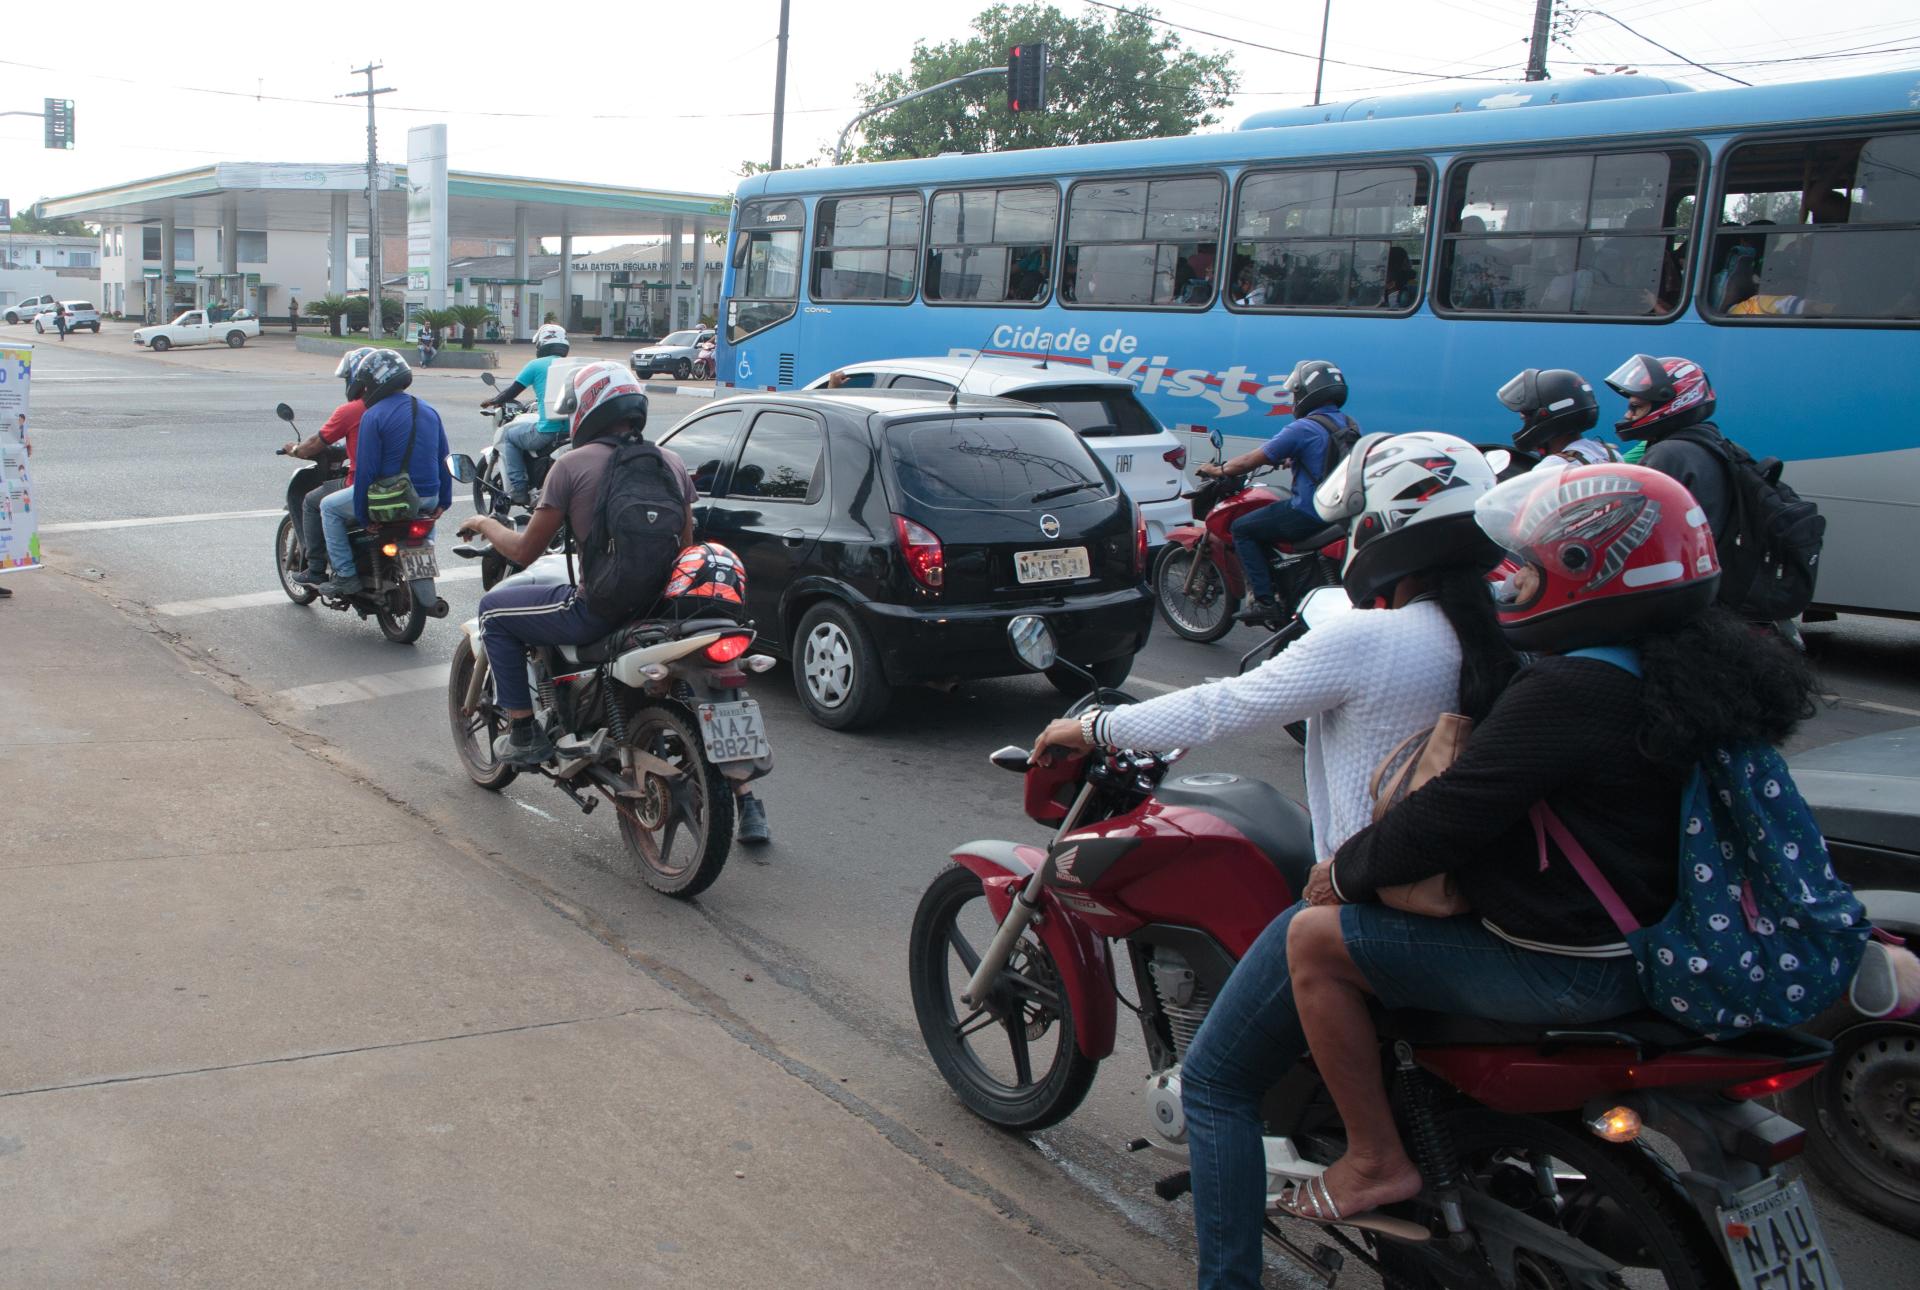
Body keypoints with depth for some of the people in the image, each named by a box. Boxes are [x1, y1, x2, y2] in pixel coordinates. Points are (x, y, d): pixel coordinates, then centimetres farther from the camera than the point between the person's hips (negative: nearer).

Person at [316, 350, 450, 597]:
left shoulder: (373, 416, -11)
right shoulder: (429, 412, 9)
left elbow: (366, 468, -13)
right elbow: (444, 459, 12)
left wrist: (361, 514, -6)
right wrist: (443, 502, 18)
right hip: (427, 499, 6)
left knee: (329, 507, 14)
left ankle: (346, 575, 8)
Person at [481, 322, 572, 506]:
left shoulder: (536, 365, 1)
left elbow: (512, 392, 5)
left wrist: (491, 401, 24)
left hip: (548, 430, -6)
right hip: (573, 430, 6)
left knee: (508, 436, 16)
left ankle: (517, 490, 3)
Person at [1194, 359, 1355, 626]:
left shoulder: (1304, 428, -13)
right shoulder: (1349, 425, 10)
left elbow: (1253, 460, -9)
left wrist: (1218, 470, 6)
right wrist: (1290, 460, 41)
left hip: (1309, 513, -9)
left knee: (1242, 528, 3)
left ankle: (1265, 601, -5)